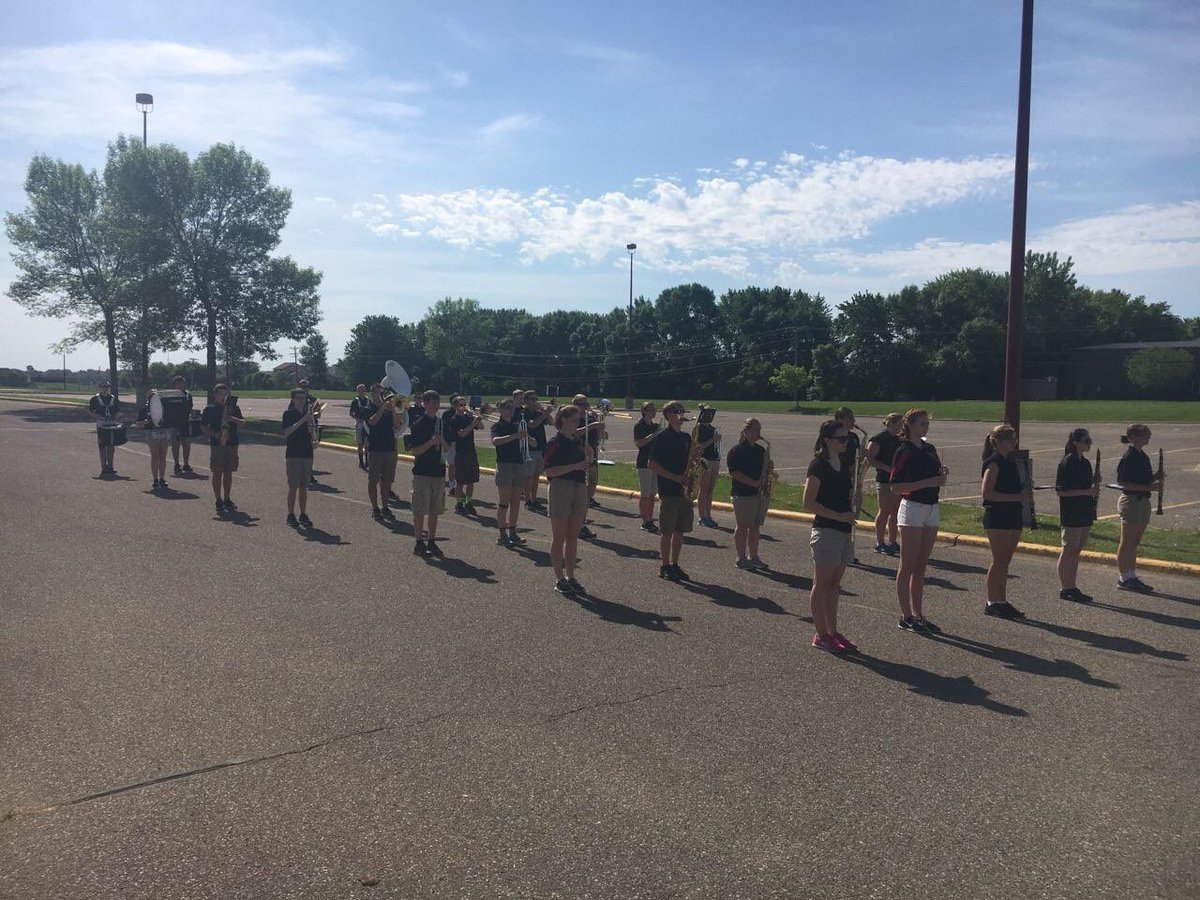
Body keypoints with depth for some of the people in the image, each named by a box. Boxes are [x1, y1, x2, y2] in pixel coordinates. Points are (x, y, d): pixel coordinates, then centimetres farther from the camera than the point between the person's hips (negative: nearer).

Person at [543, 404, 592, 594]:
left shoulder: (577, 443, 13)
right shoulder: (555, 443, -9)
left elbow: (585, 468, 22)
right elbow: (549, 471, -17)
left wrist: (588, 456, 2)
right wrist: (574, 466, -22)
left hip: (579, 488, 7)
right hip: (561, 488, -7)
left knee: (573, 537, 10)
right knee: (559, 537, 1)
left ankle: (570, 577, 18)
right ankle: (559, 579, 8)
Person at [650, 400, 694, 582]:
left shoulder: (686, 438, 13)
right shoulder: (663, 438, -7)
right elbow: (653, 465, -10)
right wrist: (675, 477, -17)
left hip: (684, 490, 6)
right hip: (668, 491, -6)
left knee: (680, 530, 9)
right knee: (667, 531, -1)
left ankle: (674, 565, 19)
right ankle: (665, 567, 8)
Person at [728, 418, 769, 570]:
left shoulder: (761, 450, 14)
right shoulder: (736, 450, -8)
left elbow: (765, 469, 23)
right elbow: (735, 473, -16)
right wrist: (754, 483, -21)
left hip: (760, 493, 7)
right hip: (743, 494, -7)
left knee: (755, 527, 12)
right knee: (743, 527, -1)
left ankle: (753, 557, 20)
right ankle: (741, 559, 6)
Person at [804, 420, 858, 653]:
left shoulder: (845, 462, 11)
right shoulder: (818, 466, -13)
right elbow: (808, 503, -17)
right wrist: (838, 516, -19)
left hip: (844, 530, 8)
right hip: (826, 531, -8)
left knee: (834, 584, 14)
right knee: (822, 584, 1)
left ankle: (832, 631, 22)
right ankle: (820, 635, 8)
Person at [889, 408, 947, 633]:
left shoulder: (930, 449, 13)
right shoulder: (904, 451, -10)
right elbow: (895, 486, -16)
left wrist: (942, 474, -1)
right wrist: (927, 483, -21)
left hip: (932, 509, 8)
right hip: (912, 508, -8)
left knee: (921, 567, 11)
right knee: (908, 567, -1)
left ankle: (918, 615, 17)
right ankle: (906, 616, 4)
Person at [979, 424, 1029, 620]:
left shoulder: (1011, 462, 15)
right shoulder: (993, 463, -11)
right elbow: (986, 492, -19)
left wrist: (1025, 492, 5)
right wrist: (1017, 497, -21)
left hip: (1013, 516, 8)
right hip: (997, 517, -8)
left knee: (1005, 562, 11)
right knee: (999, 561, -5)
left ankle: (1002, 601, 17)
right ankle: (992, 603, 2)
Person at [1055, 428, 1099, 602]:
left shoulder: (1085, 463, 13)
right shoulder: (1067, 463, -13)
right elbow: (1060, 491, -17)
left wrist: (1094, 491, 1)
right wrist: (1086, 491, -21)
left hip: (1084, 513, 8)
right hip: (1071, 514, -8)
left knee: (1076, 551, 12)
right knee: (1068, 551, -2)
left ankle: (1072, 587, 18)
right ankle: (1064, 589, 4)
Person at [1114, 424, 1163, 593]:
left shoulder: (1143, 457, 13)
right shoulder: (1128, 457, -14)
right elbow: (1122, 483, -19)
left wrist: (1155, 478, 1)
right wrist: (1148, 487, -22)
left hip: (1143, 501, 9)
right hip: (1131, 501, -9)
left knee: (1134, 543, 14)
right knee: (1127, 543, -1)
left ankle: (1132, 577, 22)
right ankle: (1124, 579, 6)